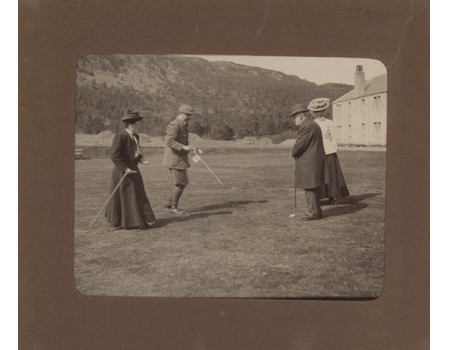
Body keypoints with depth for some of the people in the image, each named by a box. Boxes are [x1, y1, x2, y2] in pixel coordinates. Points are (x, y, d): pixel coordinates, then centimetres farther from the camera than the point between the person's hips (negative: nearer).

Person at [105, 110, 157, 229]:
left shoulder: (135, 136, 9)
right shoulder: (120, 137, -17)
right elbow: (114, 155, -20)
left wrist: (141, 159, 1)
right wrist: (125, 169, -22)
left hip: (133, 170, 8)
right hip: (122, 172, -8)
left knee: (138, 195, 11)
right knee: (124, 196, 3)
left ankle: (143, 220, 19)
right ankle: (127, 221, 14)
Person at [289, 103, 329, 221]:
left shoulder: (307, 126, -17)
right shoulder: (312, 124, 17)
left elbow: (300, 144, -18)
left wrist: (293, 153, 0)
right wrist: (295, 151, 5)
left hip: (309, 162, -10)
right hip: (314, 161, 10)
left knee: (310, 188, -4)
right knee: (313, 188, 15)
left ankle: (313, 212, 2)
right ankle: (316, 211, 22)